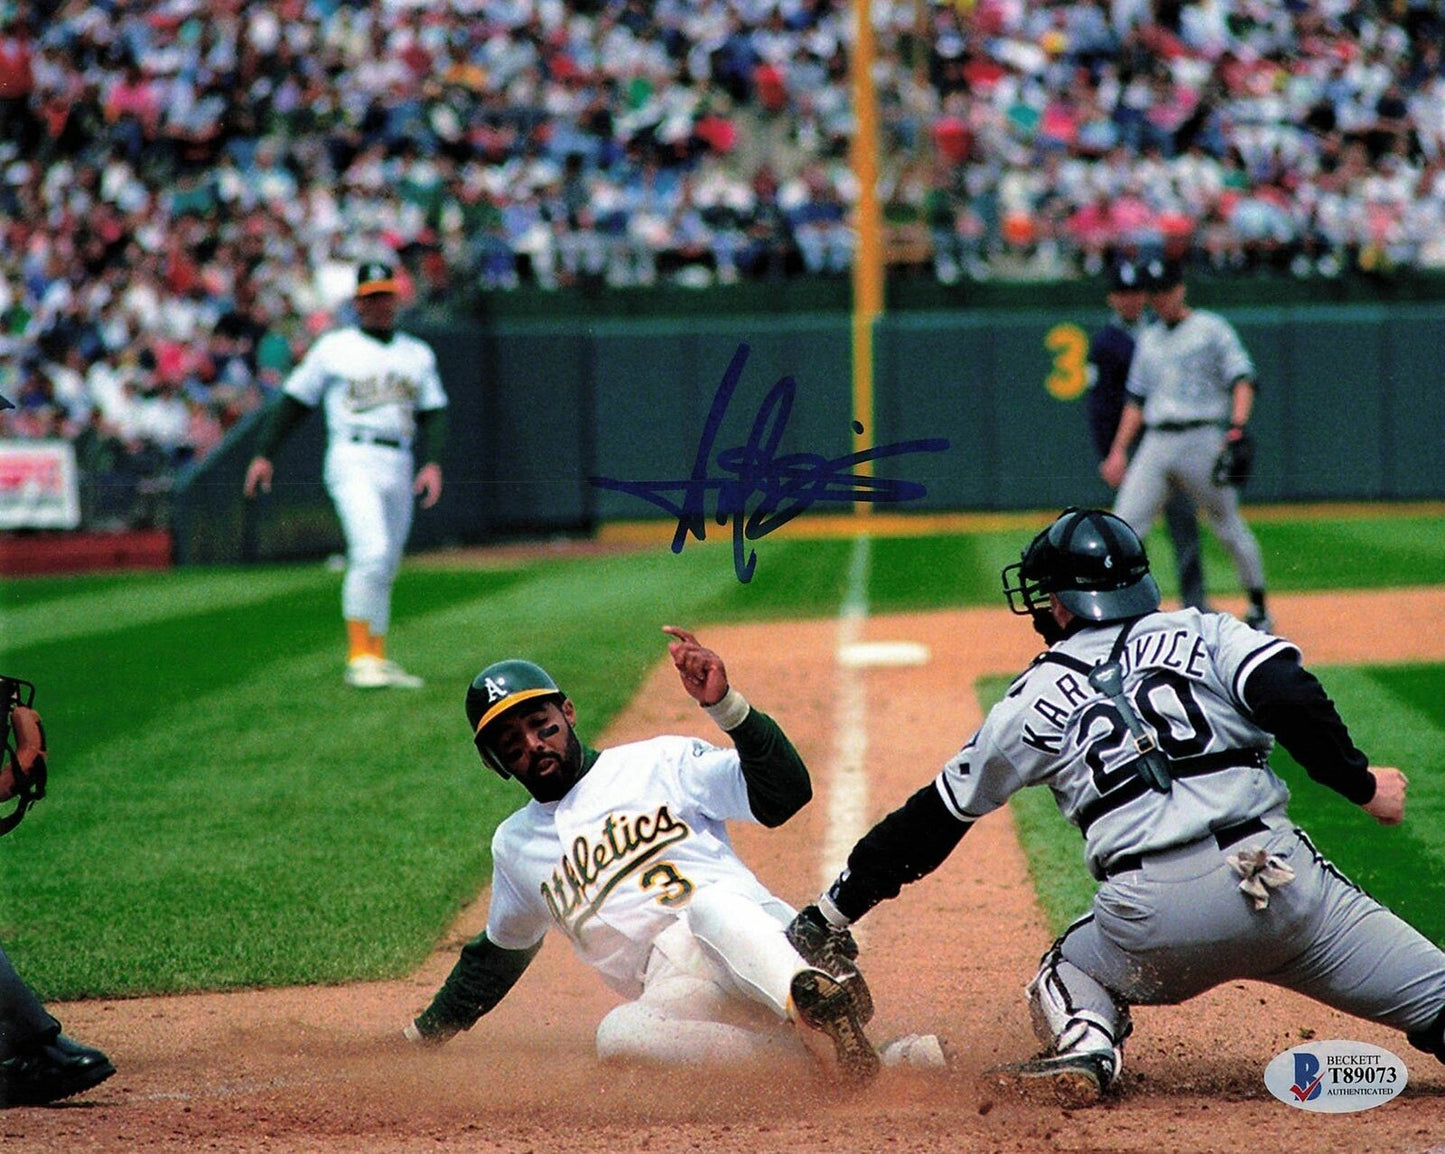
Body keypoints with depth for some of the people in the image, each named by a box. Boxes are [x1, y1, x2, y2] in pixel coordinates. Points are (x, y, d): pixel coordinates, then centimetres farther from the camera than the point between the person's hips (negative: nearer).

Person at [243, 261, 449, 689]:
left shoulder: (418, 354, 18)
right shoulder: (333, 349, 7)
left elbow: (433, 413, 12)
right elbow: (295, 402, 9)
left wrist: (432, 462, -4)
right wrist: (264, 454, 1)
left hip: (399, 467, 5)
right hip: (353, 460, -5)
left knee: (384, 568, 8)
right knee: (372, 552, -21)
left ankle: (377, 661, 14)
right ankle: (359, 657, -20)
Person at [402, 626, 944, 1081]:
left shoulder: (657, 765, 14)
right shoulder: (515, 845, 28)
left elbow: (784, 795, 0)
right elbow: (498, 952, 43)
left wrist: (725, 705, -11)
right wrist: (425, 1034, 47)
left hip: (763, 945, -3)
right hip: (680, 995, 3)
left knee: (709, 906, -38)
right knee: (618, 1035, -34)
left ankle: (817, 997, -66)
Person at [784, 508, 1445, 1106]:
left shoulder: (1035, 699, 16)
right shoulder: (1203, 634, 16)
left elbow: (937, 817, 22)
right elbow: (1290, 695, -4)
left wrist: (834, 910, 30)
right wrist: (1358, 781, 6)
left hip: (1152, 914, 0)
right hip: (1283, 883, 0)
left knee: (1069, 976, 30)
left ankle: (1082, 1052, -3)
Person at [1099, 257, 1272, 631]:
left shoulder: (1212, 329, 1)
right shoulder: (1148, 340, 19)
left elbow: (1242, 380, -7)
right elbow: (1136, 400, 22)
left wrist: (1237, 428, -22)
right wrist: (1118, 450, 13)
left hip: (1201, 441, -5)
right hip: (1156, 443, 5)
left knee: (1228, 527, 3)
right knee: (1124, 527, -9)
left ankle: (1259, 609, 17)